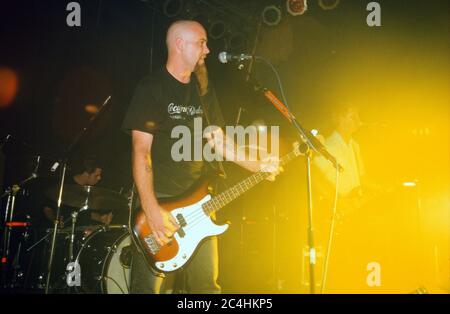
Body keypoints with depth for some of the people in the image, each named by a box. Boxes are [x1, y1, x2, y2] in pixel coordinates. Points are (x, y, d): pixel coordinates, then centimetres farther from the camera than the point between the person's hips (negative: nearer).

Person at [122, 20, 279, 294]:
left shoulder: (204, 89, 14)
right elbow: (141, 151, -12)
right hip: (159, 200, -6)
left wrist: (257, 166, 7)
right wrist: (151, 210, -20)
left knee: (207, 284, 9)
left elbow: (219, 141, 18)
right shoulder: (151, 89, -6)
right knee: (151, 287, -4)